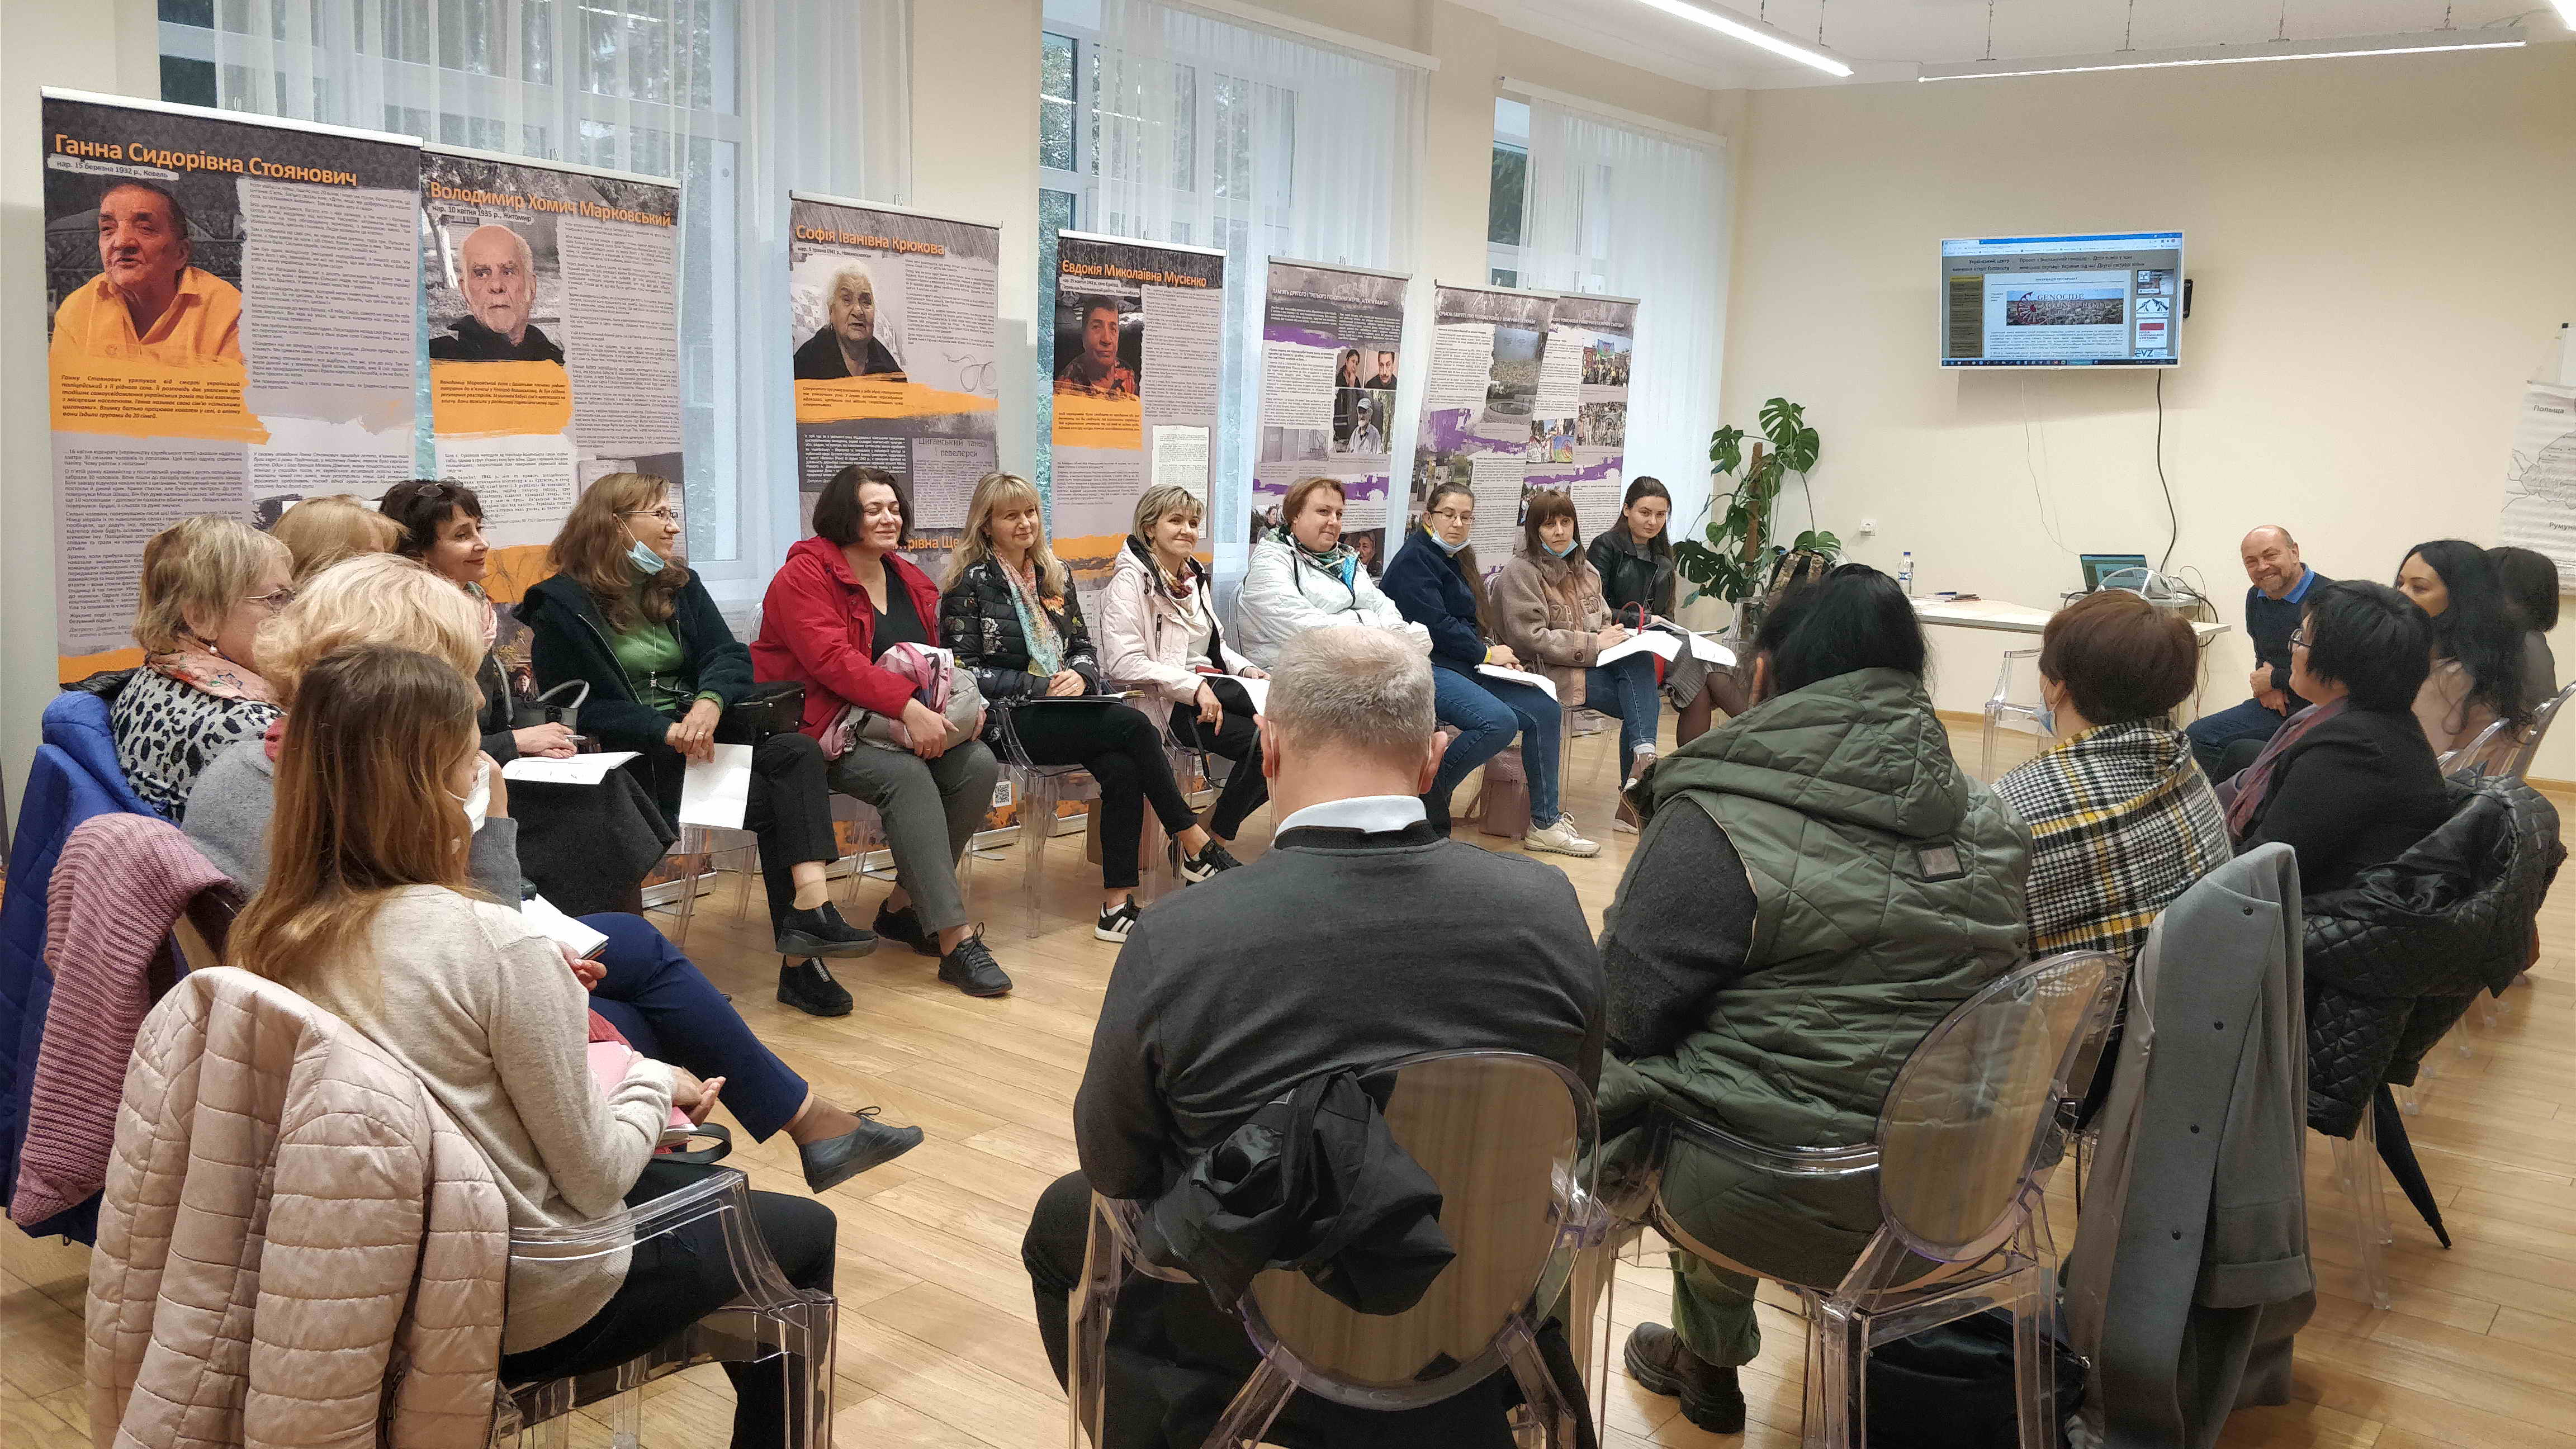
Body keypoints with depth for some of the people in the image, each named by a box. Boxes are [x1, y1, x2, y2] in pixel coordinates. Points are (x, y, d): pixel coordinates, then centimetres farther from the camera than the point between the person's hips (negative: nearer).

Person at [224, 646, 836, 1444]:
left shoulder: (264, 936, -7)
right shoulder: (497, 946, -28)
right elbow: (595, 1176, -19)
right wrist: (653, 1084, -1)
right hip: (524, 1304, -7)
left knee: (693, 1184, 30)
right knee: (803, 1230, 17)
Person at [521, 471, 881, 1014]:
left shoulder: (680, 584, 15)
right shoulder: (562, 604, -1)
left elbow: (731, 657, 2)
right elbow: (576, 707, -9)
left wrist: (709, 703, -22)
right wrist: (665, 731, -22)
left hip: (699, 733, 5)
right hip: (630, 757, -5)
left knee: (797, 751, -26)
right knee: (779, 794, -25)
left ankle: (811, 905, -39)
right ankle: (799, 958, -24)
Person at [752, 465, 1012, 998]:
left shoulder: (910, 580, 16)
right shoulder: (805, 575, -8)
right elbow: (831, 658, -22)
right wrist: (907, 706, -34)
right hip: (820, 727, -7)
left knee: (979, 763, -18)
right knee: (905, 775, -33)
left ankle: (904, 904, -5)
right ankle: (956, 939, -35)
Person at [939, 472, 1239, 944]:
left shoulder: (1054, 576, 16)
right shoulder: (972, 582, -2)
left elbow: (1084, 649, 19)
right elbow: (964, 671, -8)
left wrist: (1080, 677, -6)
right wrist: (1040, 688, -14)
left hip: (1062, 711, 6)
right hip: (1007, 722, -6)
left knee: (1122, 769, -27)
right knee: (1133, 725, -25)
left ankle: (1117, 904, -24)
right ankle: (1194, 844, -14)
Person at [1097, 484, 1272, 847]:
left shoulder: (1195, 577, 20)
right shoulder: (1131, 580, -7)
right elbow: (1124, 664, -16)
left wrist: (1246, 668, 6)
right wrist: (1195, 687, -22)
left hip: (1210, 686, 8)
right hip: (1165, 702, -8)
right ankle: (1213, 836, -10)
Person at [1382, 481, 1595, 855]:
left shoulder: (1457, 559, 21)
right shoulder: (1414, 560, -7)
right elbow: (1434, 624, -16)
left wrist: (1494, 652, 3)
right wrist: (1486, 654, -7)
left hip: (1465, 667, 10)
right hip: (1426, 668, -9)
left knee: (1545, 710, -4)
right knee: (1499, 721, -31)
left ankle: (1545, 824, -1)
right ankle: (1428, 795, -14)